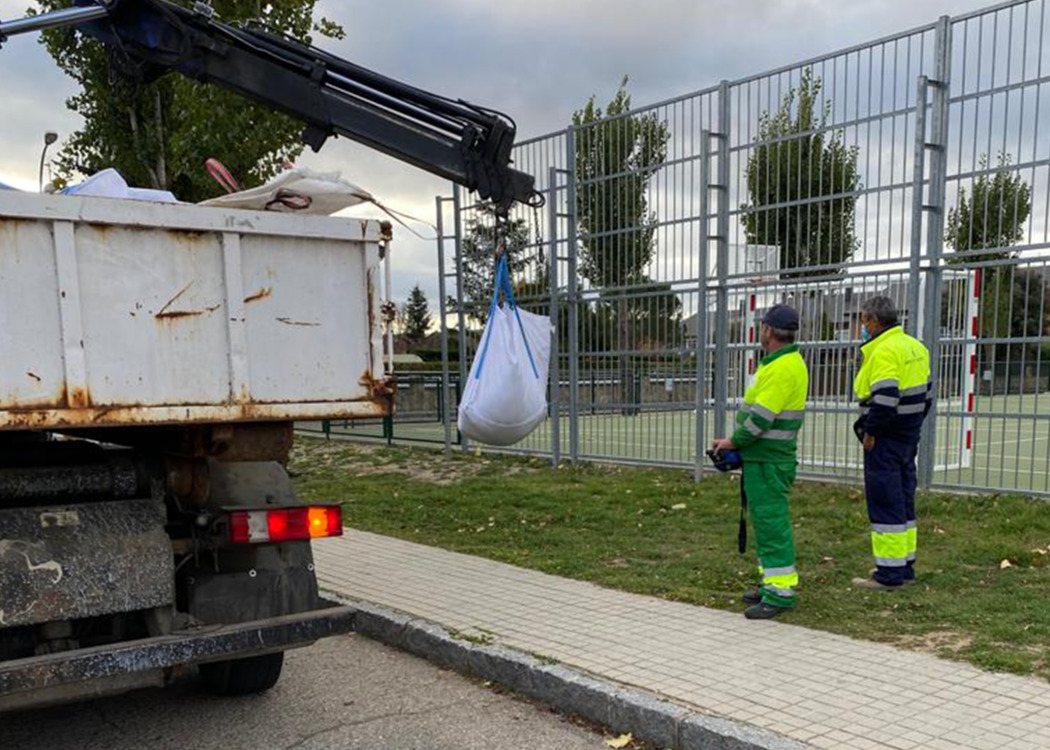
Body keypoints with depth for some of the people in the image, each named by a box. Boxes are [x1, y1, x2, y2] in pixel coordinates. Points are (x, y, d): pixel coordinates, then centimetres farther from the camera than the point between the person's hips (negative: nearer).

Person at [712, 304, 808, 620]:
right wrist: (737, 440, 12)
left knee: (771, 522, -8)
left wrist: (734, 441, -9)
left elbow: (761, 416, -22)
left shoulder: (783, 368, -19)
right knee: (766, 519, 15)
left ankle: (780, 592, -4)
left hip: (768, 460, -11)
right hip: (764, 455, 11)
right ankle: (773, 584, 23)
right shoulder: (785, 362, 15)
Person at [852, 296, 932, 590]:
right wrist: (913, 424, 20)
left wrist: (870, 432, -17)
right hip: (909, 436, 10)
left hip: (886, 441, -10)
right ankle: (905, 566, 25)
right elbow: (926, 392, 18)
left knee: (884, 503, -4)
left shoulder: (884, 351, -18)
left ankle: (890, 574, 1)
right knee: (903, 501, 16)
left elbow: (885, 398, -27)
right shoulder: (914, 346, 13)